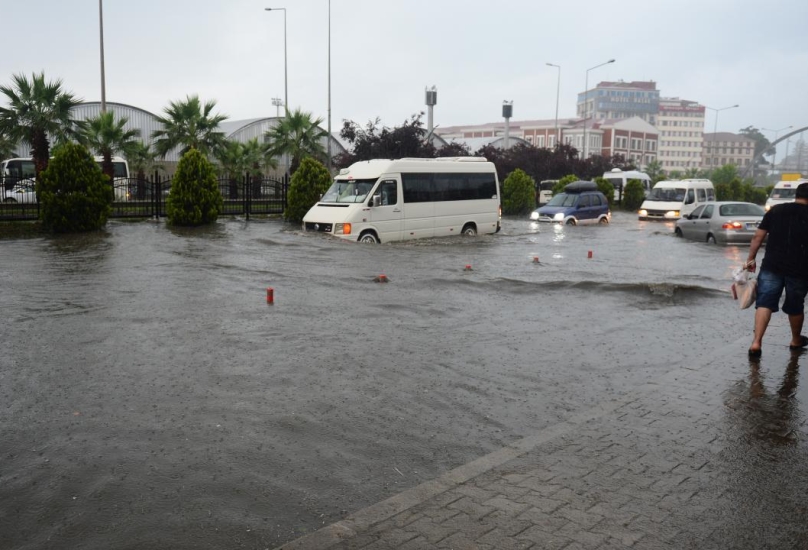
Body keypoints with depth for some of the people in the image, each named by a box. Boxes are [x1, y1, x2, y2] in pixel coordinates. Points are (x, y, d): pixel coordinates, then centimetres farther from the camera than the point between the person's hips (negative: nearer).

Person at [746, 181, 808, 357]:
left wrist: (751, 258, 9)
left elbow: (758, 237, 2)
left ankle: (757, 342, -14)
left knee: (764, 303, -1)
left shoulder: (776, 210, 4)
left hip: (771, 266, 1)